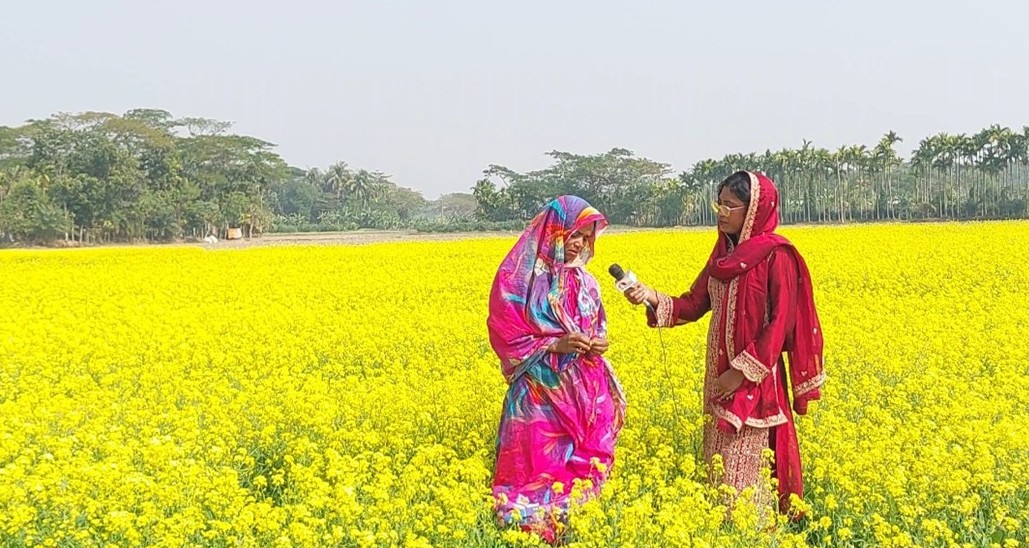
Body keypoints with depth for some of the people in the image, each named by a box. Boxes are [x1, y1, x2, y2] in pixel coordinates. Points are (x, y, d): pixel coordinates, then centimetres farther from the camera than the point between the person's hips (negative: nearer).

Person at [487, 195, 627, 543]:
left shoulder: (583, 281, 9)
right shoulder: (520, 278, -8)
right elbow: (505, 335, -9)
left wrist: (599, 342, -4)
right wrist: (555, 345, -18)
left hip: (585, 393, 5)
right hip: (540, 394, -5)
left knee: (583, 467, 5)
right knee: (540, 469, -5)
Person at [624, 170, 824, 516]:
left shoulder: (776, 256, -12)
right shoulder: (723, 253, 10)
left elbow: (782, 321, -16)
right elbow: (694, 305, 11)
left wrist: (743, 371, -18)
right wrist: (654, 299, -7)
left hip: (755, 378, -8)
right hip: (719, 376, 8)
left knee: (744, 470, -5)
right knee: (718, 463, 11)